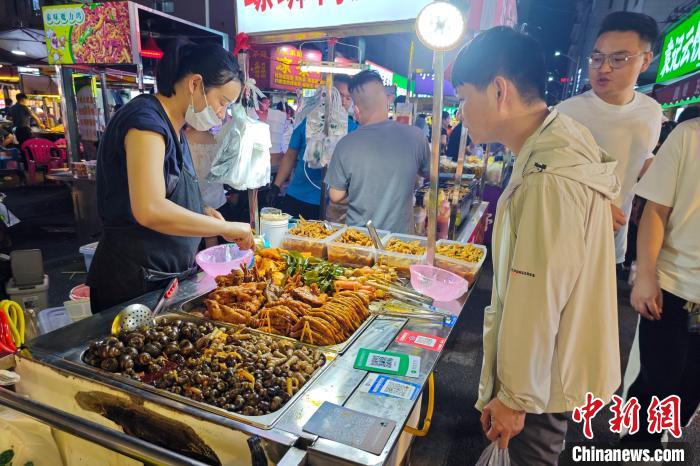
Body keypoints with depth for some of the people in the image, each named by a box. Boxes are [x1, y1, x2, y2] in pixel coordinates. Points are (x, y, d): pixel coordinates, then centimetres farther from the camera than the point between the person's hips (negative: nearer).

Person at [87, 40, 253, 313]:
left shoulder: (172, 127, 10)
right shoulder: (146, 120, -19)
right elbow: (150, 211, -32)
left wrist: (202, 212, 2)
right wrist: (225, 227, -23)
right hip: (133, 282, -9)